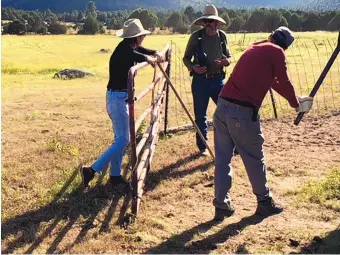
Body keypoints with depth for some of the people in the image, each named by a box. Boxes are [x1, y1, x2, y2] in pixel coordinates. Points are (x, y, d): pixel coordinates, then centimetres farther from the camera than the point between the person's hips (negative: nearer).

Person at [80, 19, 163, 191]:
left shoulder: (129, 46, 9)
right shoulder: (124, 50, -19)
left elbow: (140, 50, 32)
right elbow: (138, 57, -42)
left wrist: (154, 54, 15)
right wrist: (151, 59, -22)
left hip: (121, 97, 10)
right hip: (118, 98, -10)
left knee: (120, 138, 14)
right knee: (123, 140, -9)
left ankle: (115, 175, 22)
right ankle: (91, 170, -7)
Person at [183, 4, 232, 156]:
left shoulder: (222, 36, 1)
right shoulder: (196, 36, -5)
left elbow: (228, 57, 11)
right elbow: (186, 58, 1)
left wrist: (226, 61, -13)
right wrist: (193, 67, -20)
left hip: (218, 80, 2)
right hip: (200, 80, -2)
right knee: (200, 115, 7)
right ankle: (202, 146, 23)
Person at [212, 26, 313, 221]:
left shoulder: (255, 48, 24)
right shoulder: (276, 52, 1)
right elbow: (284, 83, 4)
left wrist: (296, 99, 37)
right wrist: (297, 104, 23)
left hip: (222, 106, 7)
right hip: (243, 112, -7)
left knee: (223, 158, 11)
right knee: (255, 159, 9)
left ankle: (222, 206, 18)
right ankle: (265, 202, 26)